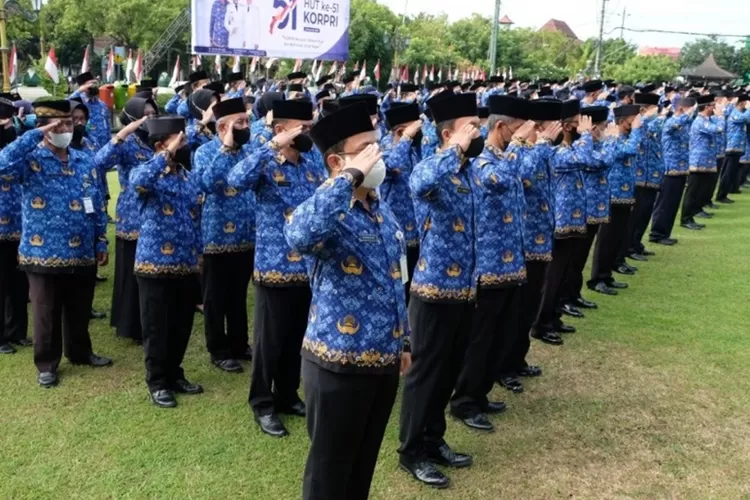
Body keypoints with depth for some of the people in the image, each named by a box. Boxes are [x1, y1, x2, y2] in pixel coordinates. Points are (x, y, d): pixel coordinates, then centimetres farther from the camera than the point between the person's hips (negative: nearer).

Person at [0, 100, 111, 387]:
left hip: (82, 254, 4)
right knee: (47, 315, 9)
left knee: (79, 311, 18)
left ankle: (80, 353, 38)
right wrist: (35, 135, -26)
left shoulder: (85, 161, 6)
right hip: (44, 255, -4)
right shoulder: (31, 161, -8)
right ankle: (47, 364, 24)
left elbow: (98, 206, 10)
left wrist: (101, 243, 8)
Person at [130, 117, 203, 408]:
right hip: (156, 264, -6)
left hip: (186, 265, 6)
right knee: (157, 327, 4)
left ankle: (174, 374, 31)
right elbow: (137, 181, -34)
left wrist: (198, 255, 15)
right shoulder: (148, 172, -8)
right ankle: (157, 382, 18)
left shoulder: (189, 176, 11)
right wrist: (167, 155, -29)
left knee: (182, 325, 14)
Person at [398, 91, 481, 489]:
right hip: (435, 290, -8)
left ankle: (433, 440, 34)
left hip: (464, 288, 8)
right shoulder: (429, 170, -16)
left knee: (449, 370, 18)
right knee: (426, 372, 4)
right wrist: (458, 149, -35)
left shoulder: (467, 172, 9)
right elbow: (420, 184, -42)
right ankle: (411, 452, 19)